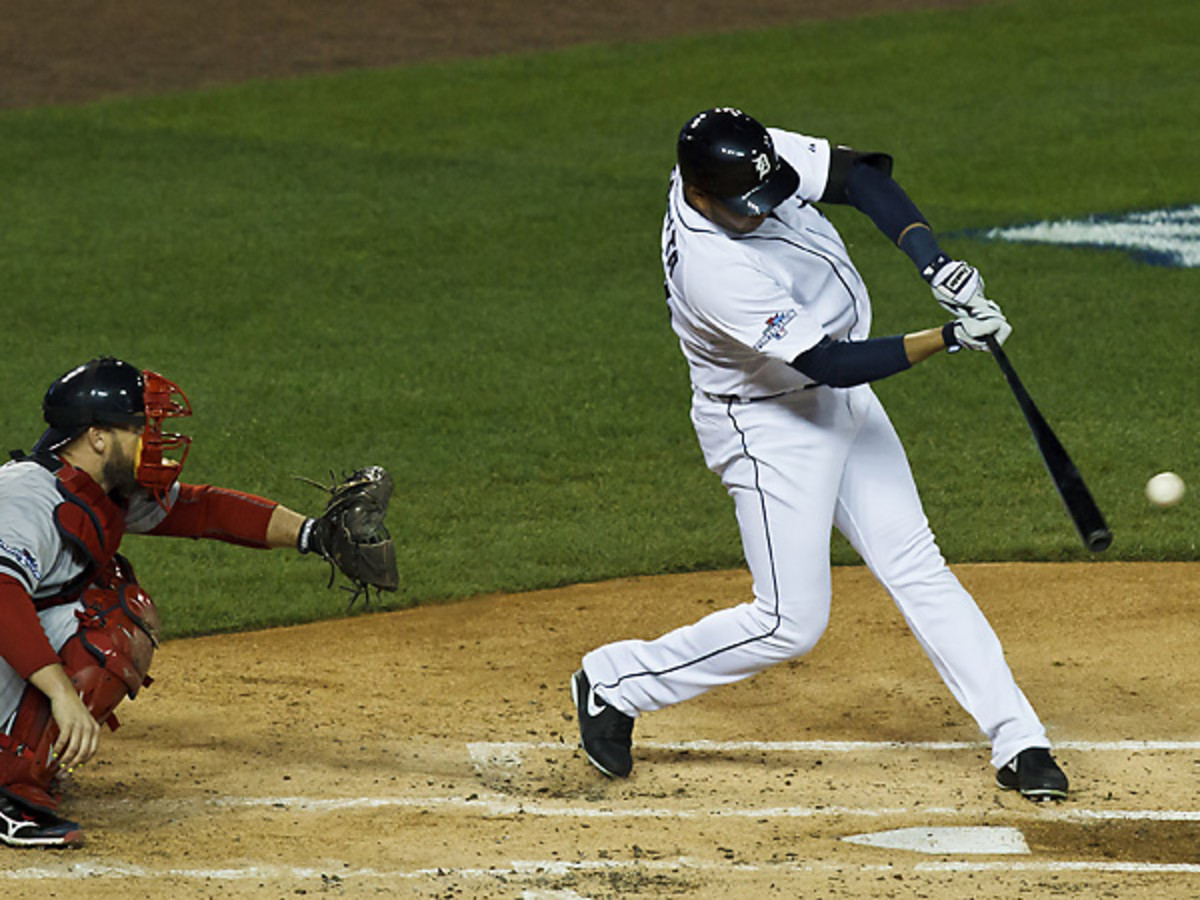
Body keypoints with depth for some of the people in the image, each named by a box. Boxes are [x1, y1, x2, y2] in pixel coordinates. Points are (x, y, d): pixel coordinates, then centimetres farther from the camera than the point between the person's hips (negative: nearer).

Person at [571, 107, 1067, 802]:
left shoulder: (753, 161, -14)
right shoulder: (712, 269, -34)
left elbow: (862, 176, -9)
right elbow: (830, 363, -31)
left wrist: (935, 262, -24)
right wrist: (950, 339, -33)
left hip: (841, 404, 8)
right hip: (768, 426, -8)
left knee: (916, 567, 4)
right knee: (791, 622, -4)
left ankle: (1018, 742, 4)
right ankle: (614, 683, 14)